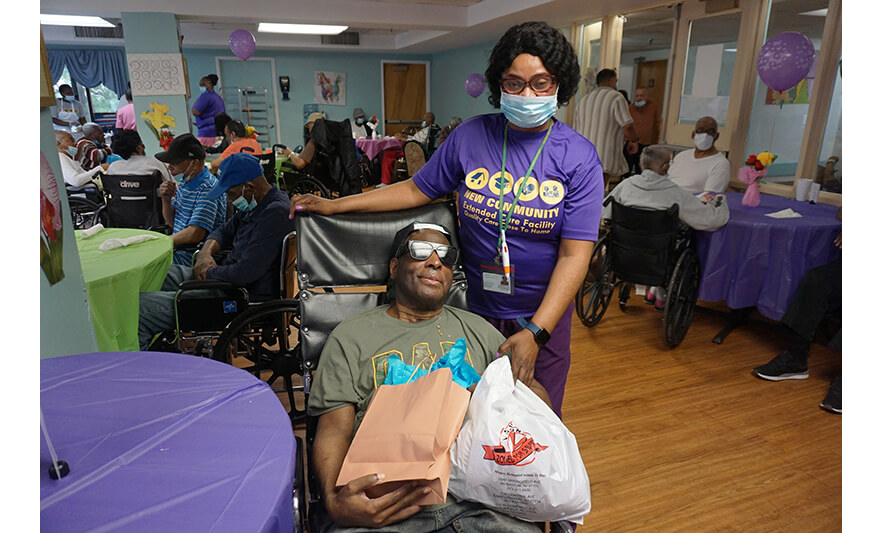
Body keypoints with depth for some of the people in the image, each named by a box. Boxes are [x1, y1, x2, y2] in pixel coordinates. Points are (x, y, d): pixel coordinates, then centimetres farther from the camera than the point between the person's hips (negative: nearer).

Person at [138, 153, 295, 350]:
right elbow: (223, 231, 23)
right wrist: (206, 253, 2)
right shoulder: (256, 204, 9)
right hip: (226, 278, 11)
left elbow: (245, 273, -28)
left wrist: (210, 272, -9)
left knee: (138, 308, -13)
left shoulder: (275, 213, -23)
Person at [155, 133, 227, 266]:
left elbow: (194, 234, -26)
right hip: (178, 248, 9)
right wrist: (166, 200, -1)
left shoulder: (207, 189, -20)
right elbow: (172, 223, 18)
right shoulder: (185, 183, 11)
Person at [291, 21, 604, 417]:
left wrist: (535, 332, -24)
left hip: (543, 312, -1)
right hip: (474, 306, 2)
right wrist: (335, 205, 0)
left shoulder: (579, 158, -12)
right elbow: (416, 190, 3)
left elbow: (574, 255, -16)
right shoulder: (471, 136, -6)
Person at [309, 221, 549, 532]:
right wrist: (334, 501, -18)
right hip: (385, 503, -1)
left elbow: (534, 394, 17)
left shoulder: (476, 330, 17)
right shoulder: (351, 336, 9)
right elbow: (334, 431, 2)